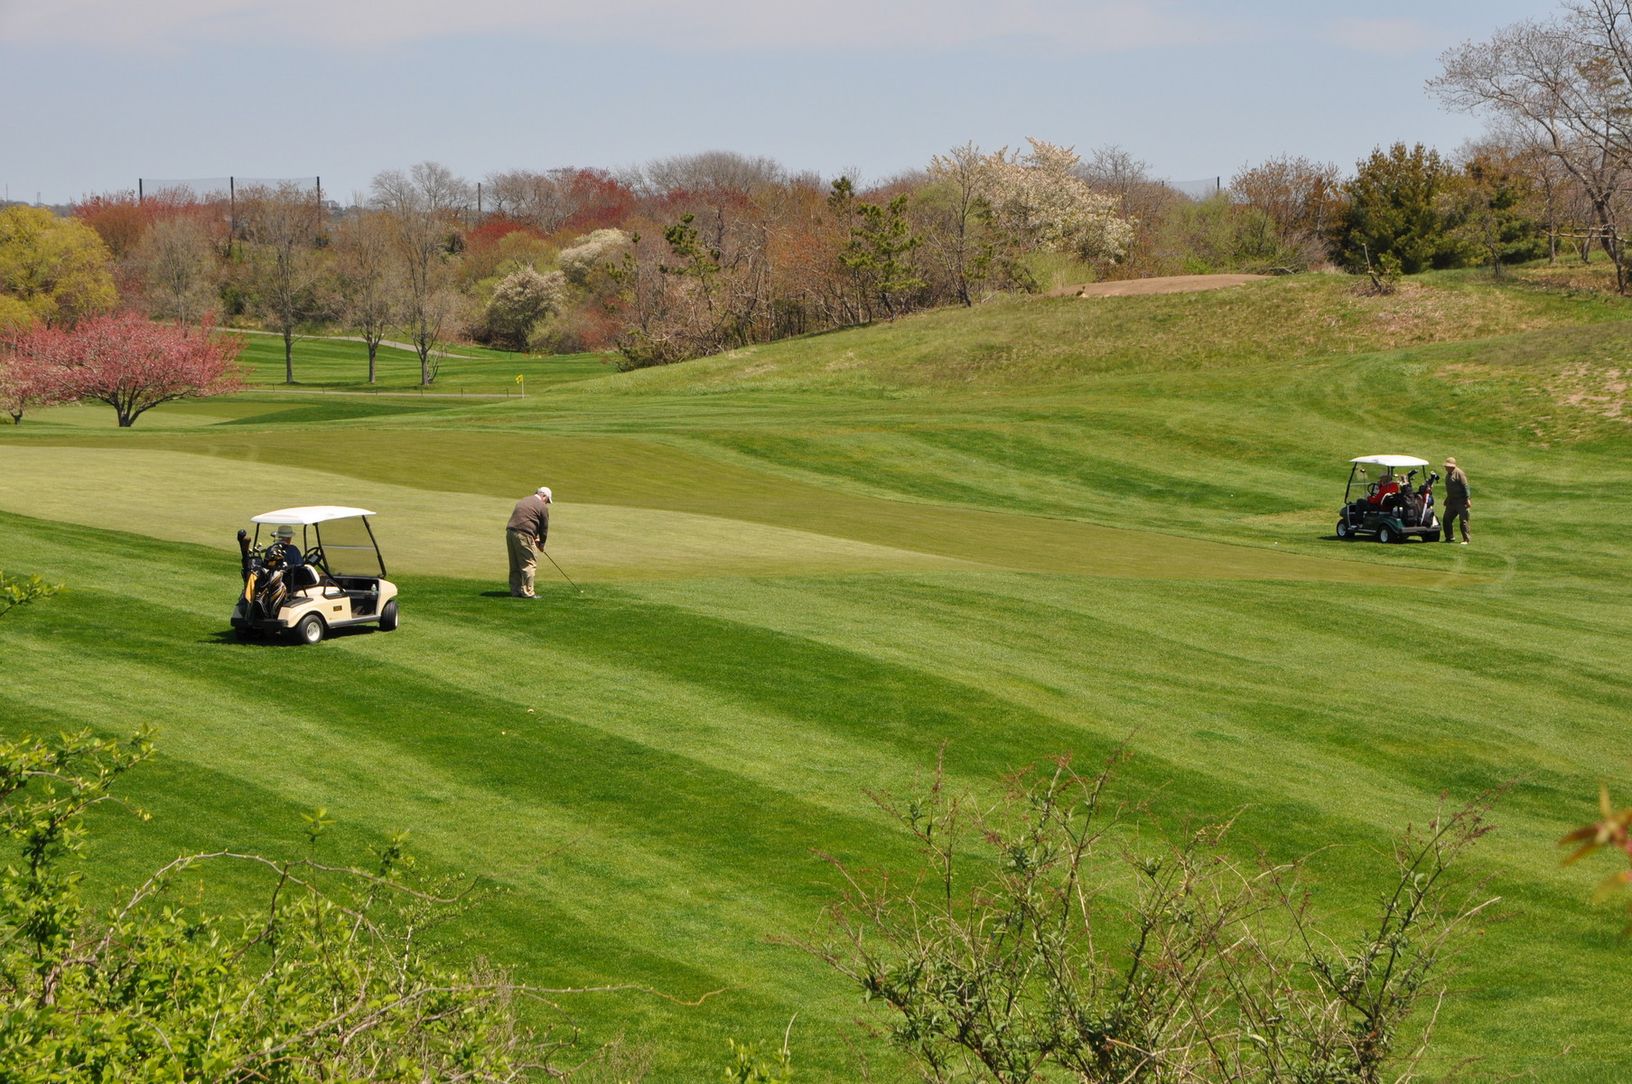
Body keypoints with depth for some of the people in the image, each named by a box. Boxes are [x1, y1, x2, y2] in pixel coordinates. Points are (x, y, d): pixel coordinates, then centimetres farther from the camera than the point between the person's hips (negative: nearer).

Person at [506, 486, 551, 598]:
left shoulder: (523, 501, 25)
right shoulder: (542, 507, 2)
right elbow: (544, 527, 5)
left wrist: (535, 538, 23)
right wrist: (541, 543, 20)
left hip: (510, 532, 8)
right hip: (524, 535, -8)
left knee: (515, 565, 13)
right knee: (529, 563, -1)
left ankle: (515, 590, 17)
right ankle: (527, 592, -3)